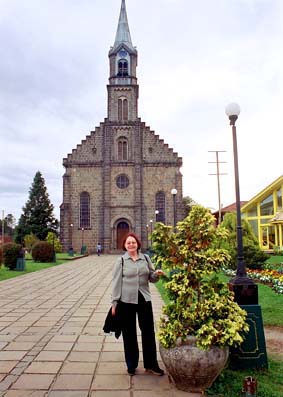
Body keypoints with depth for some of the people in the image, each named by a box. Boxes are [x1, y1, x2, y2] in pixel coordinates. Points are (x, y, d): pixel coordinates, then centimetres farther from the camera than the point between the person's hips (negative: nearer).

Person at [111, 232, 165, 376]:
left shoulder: (146, 258, 4)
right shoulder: (121, 261, -4)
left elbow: (151, 278, 11)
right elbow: (116, 282, -4)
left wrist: (157, 274, -12)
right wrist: (114, 302, -6)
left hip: (144, 299, 3)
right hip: (126, 301, -2)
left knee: (148, 331, 9)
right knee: (129, 333, 9)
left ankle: (151, 364, 24)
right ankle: (131, 365, 26)